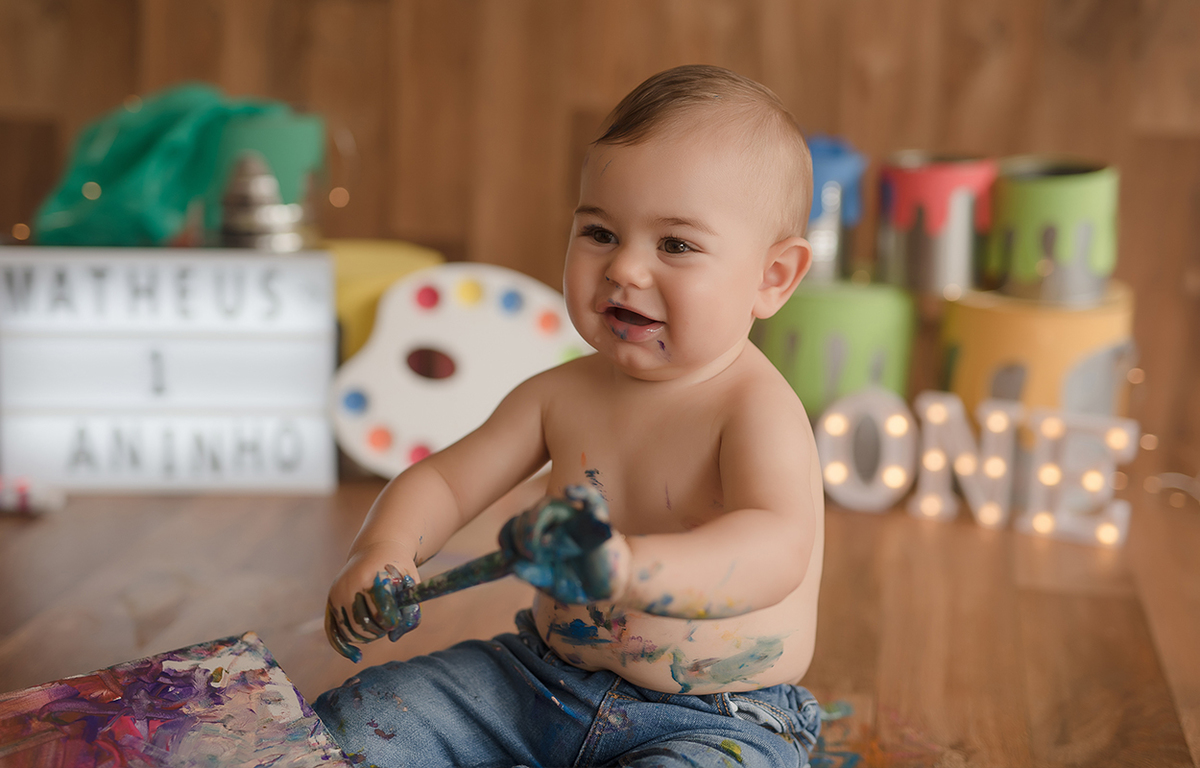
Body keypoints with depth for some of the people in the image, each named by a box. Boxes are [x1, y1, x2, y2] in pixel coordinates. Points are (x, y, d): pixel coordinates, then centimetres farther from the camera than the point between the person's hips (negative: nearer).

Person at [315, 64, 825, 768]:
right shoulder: (562, 394, 2)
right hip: (540, 678, 6)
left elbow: (776, 551, -37)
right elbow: (443, 480, 8)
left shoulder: (758, 410, -20)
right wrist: (383, 551, -15)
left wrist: (628, 570, -56)